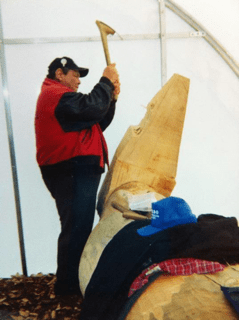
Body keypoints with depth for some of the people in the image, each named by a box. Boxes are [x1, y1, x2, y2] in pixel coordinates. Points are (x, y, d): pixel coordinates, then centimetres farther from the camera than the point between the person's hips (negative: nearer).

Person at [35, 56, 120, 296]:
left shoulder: (59, 96, 26)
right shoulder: (56, 94, -8)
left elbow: (98, 123, 20)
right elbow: (91, 108, -24)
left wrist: (111, 98, 8)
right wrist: (106, 82, -9)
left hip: (76, 171, 11)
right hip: (71, 172, -11)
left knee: (78, 228, 15)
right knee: (77, 228, -7)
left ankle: (71, 280, 25)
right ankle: (69, 284, 3)